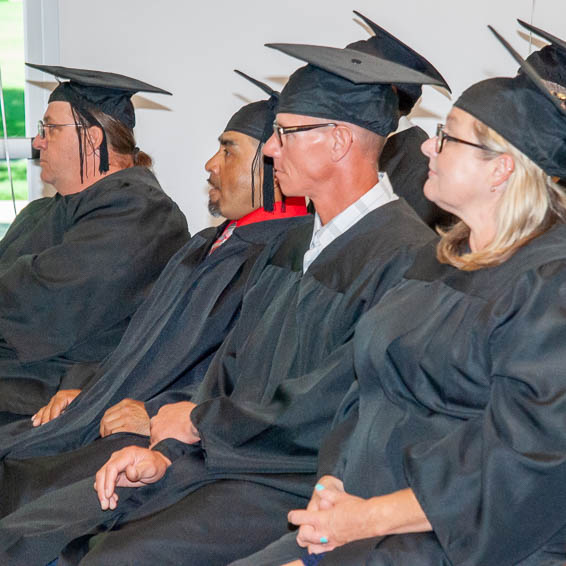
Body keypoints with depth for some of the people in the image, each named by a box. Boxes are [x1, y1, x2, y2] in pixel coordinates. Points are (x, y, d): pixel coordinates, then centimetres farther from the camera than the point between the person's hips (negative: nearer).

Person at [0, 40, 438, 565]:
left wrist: (199, 421, -7)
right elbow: (233, 362, 13)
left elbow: (336, 403, -19)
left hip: (300, 484, -8)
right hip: (213, 458, 8)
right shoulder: (295, 244, 14)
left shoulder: (404, 256, -16)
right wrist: (167, 452, -3)